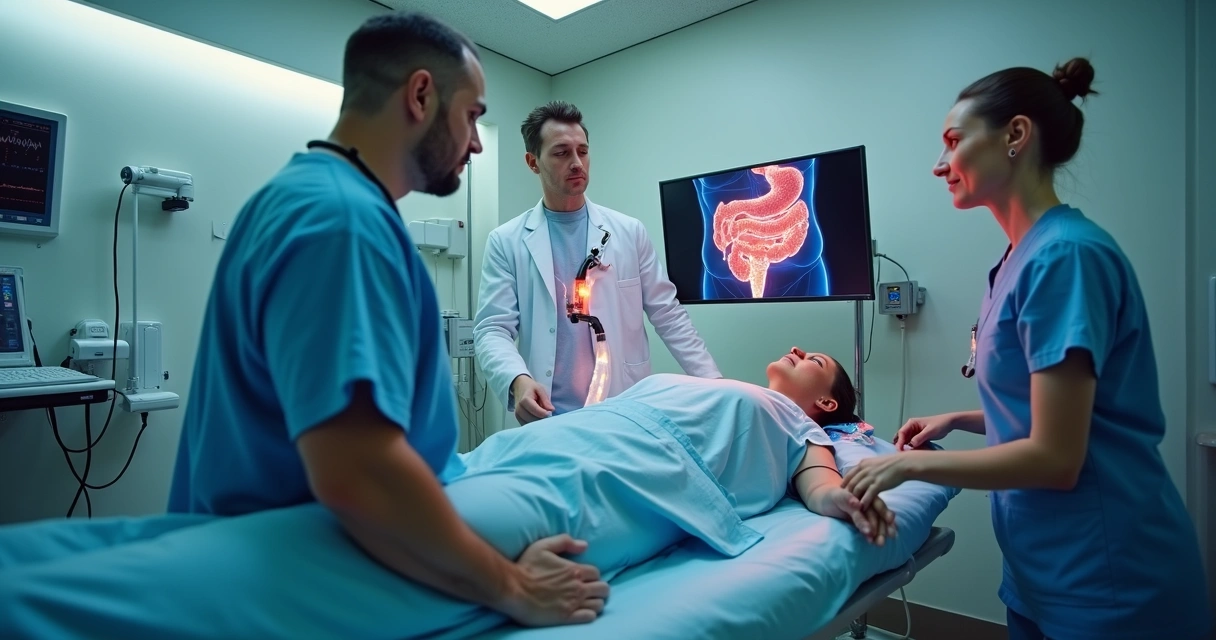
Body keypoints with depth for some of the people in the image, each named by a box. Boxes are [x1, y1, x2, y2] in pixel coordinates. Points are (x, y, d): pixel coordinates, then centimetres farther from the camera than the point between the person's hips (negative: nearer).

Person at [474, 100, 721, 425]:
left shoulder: (630, 232, 4)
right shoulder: (506, 242, 0)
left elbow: (668, 316, 5)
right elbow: (492, 329, -5)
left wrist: (712, 383, -2)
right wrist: (518, 380, -25)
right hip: (549, 418, -1)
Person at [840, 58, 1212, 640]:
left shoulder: (1064, 254, -21)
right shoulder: (1025, 254, 4)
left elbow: (1055, 457, -23)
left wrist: (908, 464, -15)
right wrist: (956, 420, 5)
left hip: (1103, 583, -7)